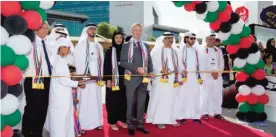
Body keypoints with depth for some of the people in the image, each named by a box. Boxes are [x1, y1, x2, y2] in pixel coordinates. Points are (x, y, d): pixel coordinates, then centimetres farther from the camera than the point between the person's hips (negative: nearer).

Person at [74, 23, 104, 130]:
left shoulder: (99, 46, 15)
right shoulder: (80, 45, 1)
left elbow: (101, 62, 13)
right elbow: (78, 61, -5)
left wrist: (101, 76, 6)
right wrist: (80, 77, -13)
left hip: (96, 77, 4)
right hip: (85, 77, -4)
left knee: (96, 100, 6)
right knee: (84, 100, -4)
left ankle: (96, 122, 14)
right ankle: (82, 124, 2)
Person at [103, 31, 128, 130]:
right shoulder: (109, 51, 0)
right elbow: (106, 66, -3)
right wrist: (108, 80, -10)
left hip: (123, 79, 3)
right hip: (113, 79, -3)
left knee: (123, 100, 8)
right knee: (113, 101, 1)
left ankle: (122, 119, 20)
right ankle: (112, 121, 10)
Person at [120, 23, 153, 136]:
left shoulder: (145, 46, 12)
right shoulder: (126, 45, 0)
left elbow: (149, 61, 14)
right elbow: (122, 62, -9)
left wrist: (150, 71, -5)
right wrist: (136, 68, -19)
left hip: (143, 78, 4)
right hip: (132, 78, -3)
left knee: (141, 103, 9)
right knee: (130, 103, 6)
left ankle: (140, 124, 20)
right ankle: (130, 126, 18)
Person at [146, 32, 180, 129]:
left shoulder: (176, 51, 13)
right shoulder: (157, 50, -2)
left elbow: (179, 64, 12)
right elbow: (153, 63, -9)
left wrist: (178, 76, -1)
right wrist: (162, 70, -21)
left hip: (173, 79, 5)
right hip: (161, 79, -5)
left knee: (172, 99, 9)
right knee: (160, 99, -2)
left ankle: (171, 118, 19)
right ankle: (159, 120, 5)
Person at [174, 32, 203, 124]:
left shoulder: (196, 50, 17)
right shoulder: (182, 48, 4)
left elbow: (199, 62, 16)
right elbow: (179, 60, -8)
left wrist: (200, 75, 9)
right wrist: (182, 69, -26)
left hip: (195, 75, 4)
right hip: (185, 75, -4)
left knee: (195, 96, 3)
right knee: (183, 95, -5)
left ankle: (195, 116, 8)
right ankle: (181, 116, 1)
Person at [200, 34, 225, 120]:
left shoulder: (218, 51, 12)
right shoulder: (202, 51, 0)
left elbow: (222, 63, 8)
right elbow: (202, 64, -7)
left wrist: (217, 72, -8)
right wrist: (211, 73, -13)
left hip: (218, 76, 4)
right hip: (206, 76, -4)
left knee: (218, 95, 5)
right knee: (206, 95, -4)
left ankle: (217, 113, 14)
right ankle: (205, 113, 5)